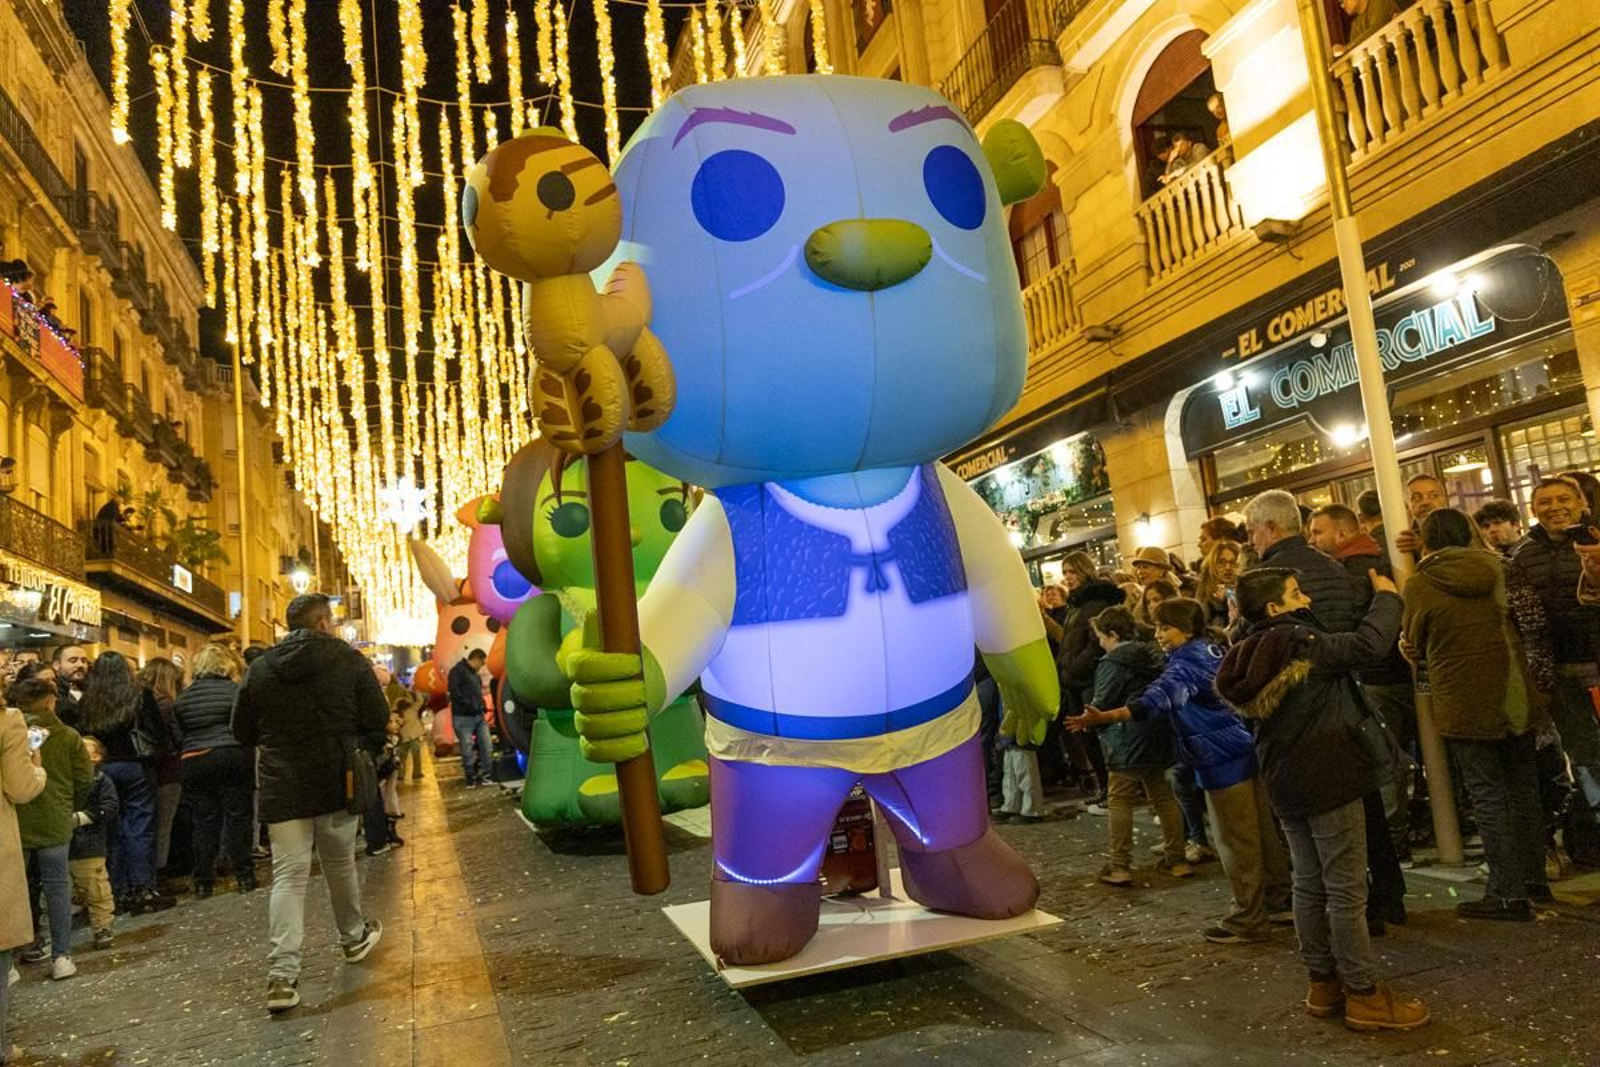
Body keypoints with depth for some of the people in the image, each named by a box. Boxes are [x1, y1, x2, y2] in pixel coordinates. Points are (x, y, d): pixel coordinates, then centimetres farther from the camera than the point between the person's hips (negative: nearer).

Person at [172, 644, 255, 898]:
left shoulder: (182, 698, 9)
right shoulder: (234, 690, -4)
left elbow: (178, 736, 11)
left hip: (194, 762, 3)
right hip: (232, 757, -3)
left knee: (203, 822, 8)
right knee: (238, 818, 3)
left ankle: (203, 883, 11)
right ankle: (244, 877, 5)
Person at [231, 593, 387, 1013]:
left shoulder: (259, 669, 3)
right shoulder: (349, 660, -5)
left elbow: (243, 733, 10)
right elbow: (378, 719, -6)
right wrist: (362, 755, 12)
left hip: (283, 789, 1)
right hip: (338, 782, -1)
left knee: (288, 875, 1)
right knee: (340, 863, 17)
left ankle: (282, 975, -8)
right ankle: (354, 937, 36)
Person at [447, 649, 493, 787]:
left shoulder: (474, 674, 21)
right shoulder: (457, 671, -6)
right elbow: (454, 691, -18)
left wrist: (482, 705, 6)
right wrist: (469, 705, -20)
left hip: (479, 716, 8)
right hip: (463, 717, -8)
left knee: (486, 746, 4)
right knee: (468, 749, -1)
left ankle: (484, 774, 12)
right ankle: (470, 777, 10)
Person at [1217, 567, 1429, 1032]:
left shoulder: (1250, 653, 4)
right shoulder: (1299, 641, -19)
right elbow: (1368, 644, -22)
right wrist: (1386, 596, -5)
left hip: (1285, 782, 8)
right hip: (1328, 779, -8)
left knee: (1309, 884, 17)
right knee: (1346, 890, 1)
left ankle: (1323, 984, 27)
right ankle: (1363, 995, 10)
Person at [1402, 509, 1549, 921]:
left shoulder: (1420, 584, -12)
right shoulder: (1493, 567, 2)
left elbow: (1416, 646, 0)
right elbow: (1513, 620, 17)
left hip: (1465, 706, -5)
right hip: (1516, 696, 6)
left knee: (1488, 796, 1)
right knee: (1524, 788, 18)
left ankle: (1508, 894, 6)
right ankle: (1535, 879, 30)